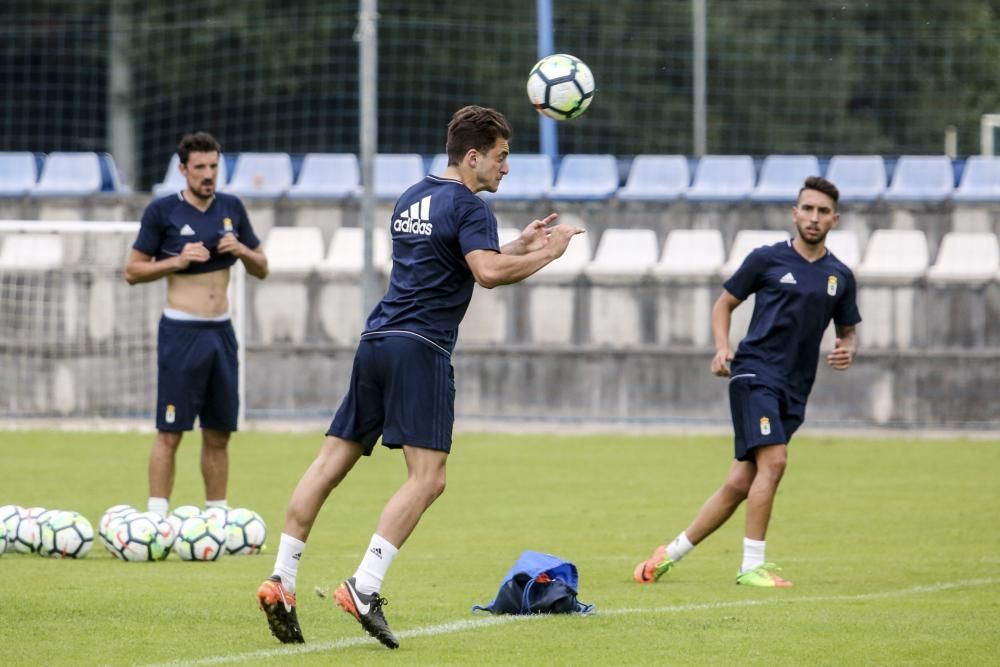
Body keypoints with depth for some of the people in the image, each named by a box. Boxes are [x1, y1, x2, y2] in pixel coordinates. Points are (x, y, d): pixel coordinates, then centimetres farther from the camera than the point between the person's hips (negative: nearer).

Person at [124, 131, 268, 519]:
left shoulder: (231, 209, 9)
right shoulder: (163, 211, -5)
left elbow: (261, 270, 16)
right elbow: (132, 272, -2)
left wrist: (242, 250, -5)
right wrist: (177, 261, -16)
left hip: (222, 331, 5)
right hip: (181, 331, -5)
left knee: (218, 435, 8)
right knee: (170, 433, -7)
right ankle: (157, 518, -6)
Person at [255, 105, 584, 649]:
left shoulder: (412, 199, 21)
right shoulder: (467, 206, -6)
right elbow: (488, 273, -21)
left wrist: (518, 246, 30)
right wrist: (545, 254, -8)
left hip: (376, 341, 9)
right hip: (420, 349, -9)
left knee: (331, 463, 8)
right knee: (427, 478, -10)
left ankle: (280, 581, 3)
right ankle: (364, 589, -21)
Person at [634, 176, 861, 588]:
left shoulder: (840, 276, 11)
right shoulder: (768, 259, 1)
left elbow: (847, 330, 23)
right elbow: (724, 303, 10)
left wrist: (846, 350, 0)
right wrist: (722, 348, -6)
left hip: (794, 391, 5)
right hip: (756, 373, -5)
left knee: (740, 484, 3)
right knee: (773, 460, -23)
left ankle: (671, 554, 16)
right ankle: (752, 566, -17)